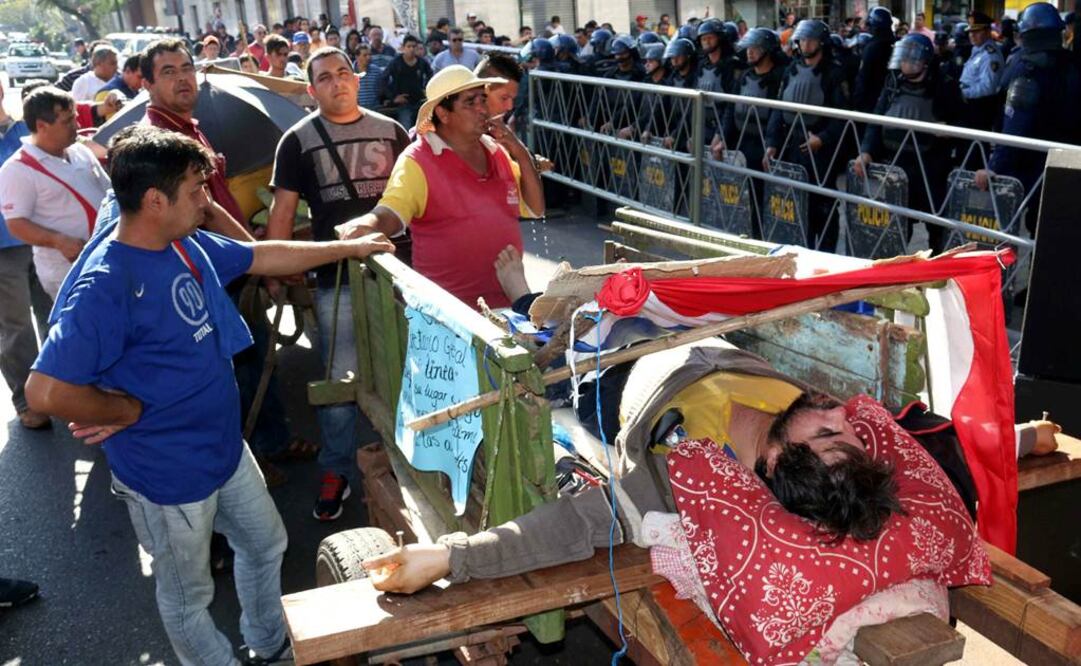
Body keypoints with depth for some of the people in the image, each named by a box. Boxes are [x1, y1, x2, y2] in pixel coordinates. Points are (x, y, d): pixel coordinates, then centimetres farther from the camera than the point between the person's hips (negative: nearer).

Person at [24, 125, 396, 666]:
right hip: (169, 474, -9)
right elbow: (45, 392, -35)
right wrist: (132, 410, -20)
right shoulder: (105, 285, -30)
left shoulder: (187, 244, -5)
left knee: (266, 544, 27)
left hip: (227, 447, 9)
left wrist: (347, 248, 16)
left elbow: (259, 257, 12)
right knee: (188, 596, 16)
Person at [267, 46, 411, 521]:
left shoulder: (390, 131, 8)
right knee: (340, 377, 0)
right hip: (337, 276, -2)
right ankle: (336, 471, 16)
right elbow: (282, 209, 2)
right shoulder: (299, 140, 3)